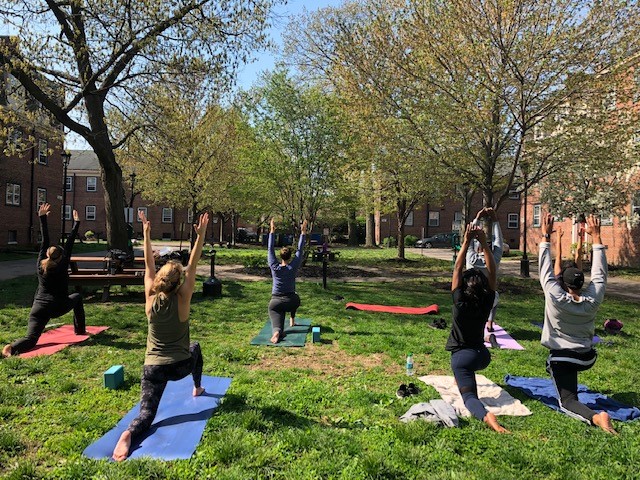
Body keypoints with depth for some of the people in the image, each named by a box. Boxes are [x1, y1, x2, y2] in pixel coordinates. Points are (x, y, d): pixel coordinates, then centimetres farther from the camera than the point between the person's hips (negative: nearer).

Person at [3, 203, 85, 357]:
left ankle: (12, 347, -43)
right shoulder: (62, 266, 0)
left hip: (39, 307, 2)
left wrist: (42, 218, 13)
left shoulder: (41, 264, 7)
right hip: (57, 307, -2)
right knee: (77, 297, 30)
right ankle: (79, 329, 31)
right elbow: (69, 243, 2)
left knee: (31, 338, -8)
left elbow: (45, 241, 9)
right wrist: (76, 223, 5)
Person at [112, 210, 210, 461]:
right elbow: (192, 266, -14)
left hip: (153, 367, 1)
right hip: (181, 366, 0)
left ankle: (128, 434, -31)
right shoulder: (182, 300, -15)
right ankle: (197, 388, 45)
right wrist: (201, 235, -15)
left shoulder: (151, 299, -8)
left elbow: (149, 265, -1)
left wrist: (146, 234, 4)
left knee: (146, 414, 1)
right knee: (195, 348, 35)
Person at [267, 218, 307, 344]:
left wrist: (272, 231, 4)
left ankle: (277, 332, -42)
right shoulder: (293, 267, -6)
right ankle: (292, 320, 39)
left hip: (275, 303, 0)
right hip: (291, 302, 1)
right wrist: (303, 232, 3)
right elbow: (300, 250, -1)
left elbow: (270, 249, 1)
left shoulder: (274, 267, -4)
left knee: (277, 327, -7)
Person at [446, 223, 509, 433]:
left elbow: (457, 269, -15)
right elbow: (492, 272, -7)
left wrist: (466, 242, -16)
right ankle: (460, 380, 45)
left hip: (462, 356, -5)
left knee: (469, 396, -11)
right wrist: (484, 243, -13)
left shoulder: (460, 302, -16)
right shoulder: (487, 303, -8)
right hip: (483, 356, 5)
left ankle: (487, 416, -39)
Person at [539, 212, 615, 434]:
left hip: (562, 358, -5)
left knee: (568, 401, -7)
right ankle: (570, 385, 42)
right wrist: (596, 237, 4)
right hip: (587, 357, 5)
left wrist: (546, 237, -10)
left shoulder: (556, 299, -20)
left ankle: (595, 417, -34)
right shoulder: (594, 300, -10)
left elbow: (546, 272, -15)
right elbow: (599, 273, 0)